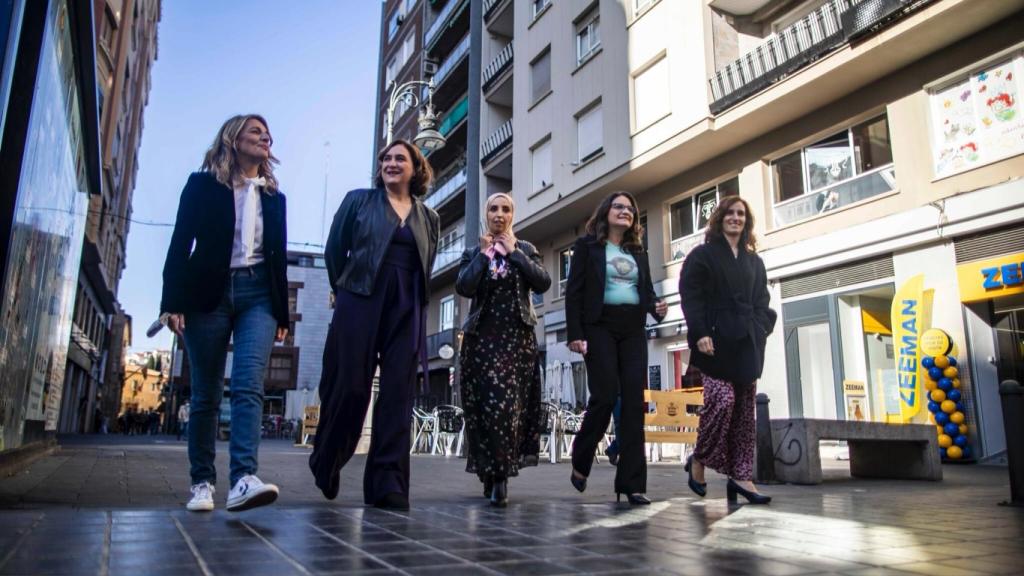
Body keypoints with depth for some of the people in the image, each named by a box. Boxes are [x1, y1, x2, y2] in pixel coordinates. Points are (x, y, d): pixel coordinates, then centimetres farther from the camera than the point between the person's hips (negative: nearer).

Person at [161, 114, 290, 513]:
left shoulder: (274, 197, 16)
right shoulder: (203, 185, 8)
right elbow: (181, 243, 1)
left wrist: (282, 314, 11)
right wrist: (173, 301, -9)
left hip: (257, 294, 2)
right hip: (209, 292, -1)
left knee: (249, 385, -16)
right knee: (206, 393, 2)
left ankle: (243, 479, -26)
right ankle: (202, 483, 11)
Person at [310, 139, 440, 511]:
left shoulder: (429, 218, 16)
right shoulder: (359, 201, 10)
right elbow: (334, 250, 9)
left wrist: (412, 303, 8)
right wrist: (345, 292, 10)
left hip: (406, 312, 2)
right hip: (360, 304, -2)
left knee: (398, 393, -3)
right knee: (349, 387, -2)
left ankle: (387, 483, 0)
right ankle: (326, 463, 23)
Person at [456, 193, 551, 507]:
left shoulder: (526, 249, 12)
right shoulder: (473, 252, 11)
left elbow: (543, 283, -5)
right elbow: (463, 288, -7)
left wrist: (514, 252, -6)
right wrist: (483, 254, -7)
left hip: (517, 336, -1)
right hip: (482, 336, 1)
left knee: (509, 404, -10)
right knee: (483, 405, 0)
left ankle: (500, 475, -4)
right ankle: (491, 472, 13)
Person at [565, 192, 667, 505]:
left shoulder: (638, 252, 19)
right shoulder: (587, 245, 5)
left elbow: (646, 291, 20)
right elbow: (574, 291, -2)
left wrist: (657, 306, -4)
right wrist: (575, 333, -11)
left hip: (633, 330, 5)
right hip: (600, 327, -5)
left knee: (634, 402, -3)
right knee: (605, 396, -12)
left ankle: (631, 482, 1)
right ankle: (580, 462, 13)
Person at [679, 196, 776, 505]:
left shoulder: (754, 261, 20)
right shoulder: (702, 255, 5)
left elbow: (762, 302, 21)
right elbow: (690, 296, -4)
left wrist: (759, 330, 3)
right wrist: (700, 334, -15)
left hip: (747, 343, 5)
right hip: (716, 339, -5)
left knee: (744, 408, 2)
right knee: (722, 399, -16)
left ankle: (740, 476, 6)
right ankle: (698, 460, 4)